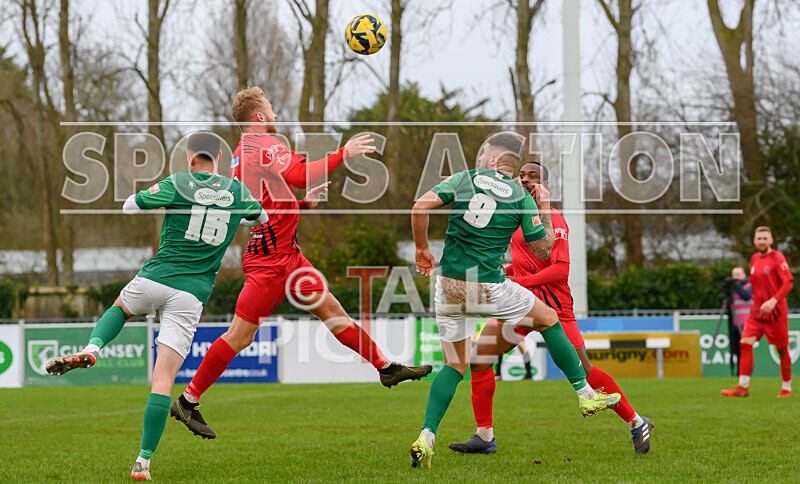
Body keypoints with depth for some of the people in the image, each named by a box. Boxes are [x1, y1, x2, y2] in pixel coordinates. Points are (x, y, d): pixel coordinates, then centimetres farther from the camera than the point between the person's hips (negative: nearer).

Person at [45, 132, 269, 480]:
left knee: (120, 307, 34)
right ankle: (143, 462, -7)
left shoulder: (178, 184, -3)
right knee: (163, 379, -1)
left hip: (155, 278, -1)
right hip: (192, 294, 1)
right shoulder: (238, 190, 6)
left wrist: (148, 196, 22)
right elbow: (261, 217, 27)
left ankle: (91, 349, 3)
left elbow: (129, 206, 3)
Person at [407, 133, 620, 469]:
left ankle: (426, 436, -3)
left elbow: (420, 208, -7)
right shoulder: (521, 196, 3)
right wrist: (545, 209, 21)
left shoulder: (462, 180, 5)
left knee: (455, 365, 13)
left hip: (449, 285, 2)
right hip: (489, 288, -2)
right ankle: (586, 395, 24)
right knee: (548, 319, 20)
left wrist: (422, 248, 6)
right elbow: (542, 250, 9)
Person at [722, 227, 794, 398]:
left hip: (775, 311, -6)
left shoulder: (777, 258, -9)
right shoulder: (754, 259, 12)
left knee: (782, 349, 2)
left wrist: (773, 300, -26)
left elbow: (788, 282, -15)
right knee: (745, 343, -9)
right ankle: (743, 387, -8)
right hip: (757, 311, 6)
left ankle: (786, 388, 16)